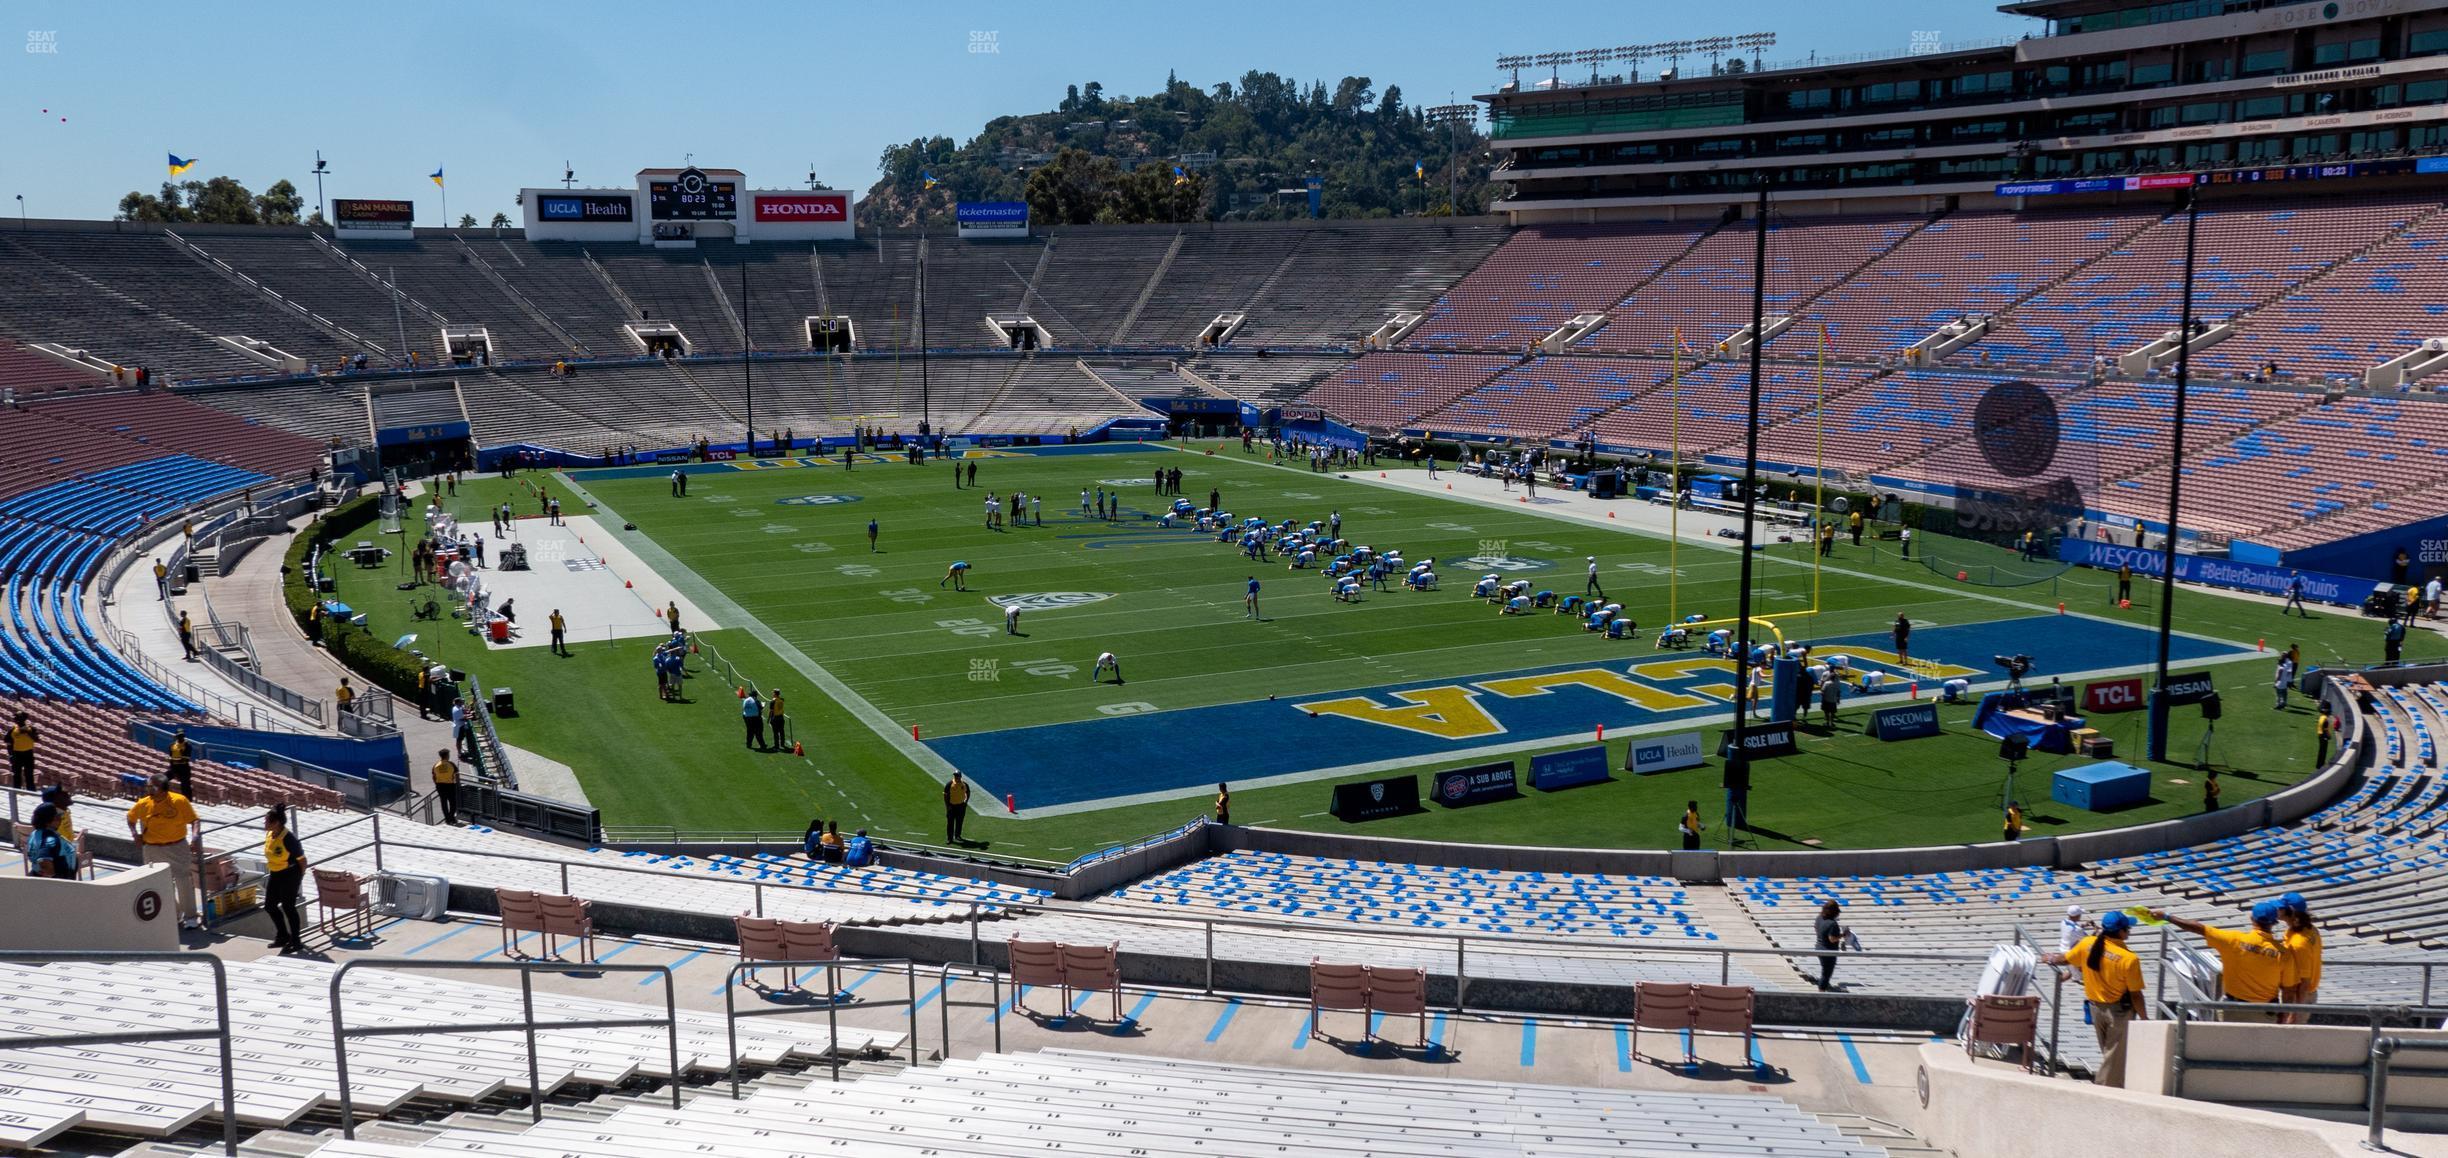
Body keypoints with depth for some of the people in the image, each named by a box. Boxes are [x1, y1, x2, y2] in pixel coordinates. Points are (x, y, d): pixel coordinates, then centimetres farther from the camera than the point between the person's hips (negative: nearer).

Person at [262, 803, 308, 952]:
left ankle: (296, 942, 14)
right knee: (269, 906, 15)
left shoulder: (289, 839, -25)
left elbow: (302, 860, -17)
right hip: (275, 875, 9)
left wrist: (299, 878, -9)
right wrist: (270, 871, 16)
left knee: (288, 907, 0)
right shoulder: (269, 834, -1)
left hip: (289, 875, -9)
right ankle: (282, 935, 34)